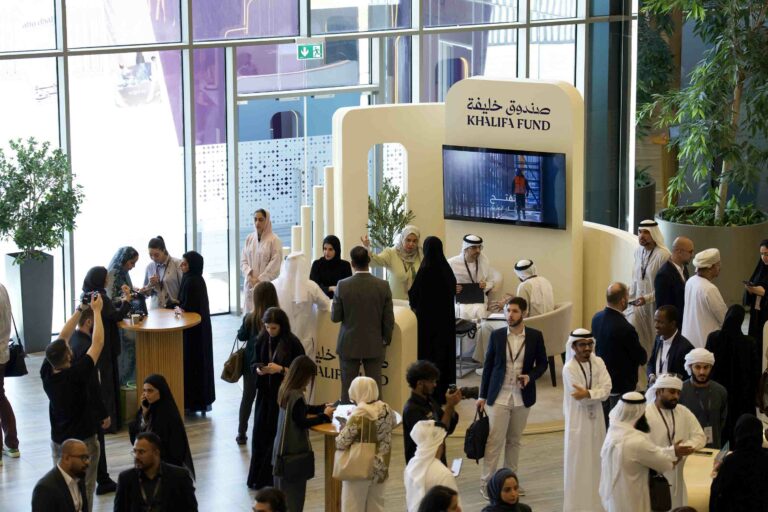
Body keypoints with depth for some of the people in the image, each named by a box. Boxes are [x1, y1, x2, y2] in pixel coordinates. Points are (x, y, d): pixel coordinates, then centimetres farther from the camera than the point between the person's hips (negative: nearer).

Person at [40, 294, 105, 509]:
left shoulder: (46, 373, -12)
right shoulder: (76, 375, -27)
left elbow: (62, 338, -1)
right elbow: (98, 343, -21)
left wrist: (79, 310, 2)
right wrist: (96, 310, -12)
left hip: (58, 440, 5)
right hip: (83, 441, -5)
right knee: (84, 492, 7)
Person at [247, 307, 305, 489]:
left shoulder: (292, 343, -11)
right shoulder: (262, 340, 1)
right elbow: (253, 363, 12)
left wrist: (281, 369, -21)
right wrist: (258, 369, -10)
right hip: (265, 393, 4)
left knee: (277, 436, -1)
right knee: (260, 435, 5)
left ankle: (271, 479, 9)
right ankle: (257, 477, 17)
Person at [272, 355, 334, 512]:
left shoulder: (285, 389, 5)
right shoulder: (296, 396, -24)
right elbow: (302, 422, -21)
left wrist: (322, 407, 11)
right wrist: (324, 415, -12)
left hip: (282, 447, 9)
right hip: (294, 449, -9)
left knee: (282, 489, 17)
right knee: (295, 491, 1)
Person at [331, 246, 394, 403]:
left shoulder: (343, 285, -13)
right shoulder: (383, 286, -10)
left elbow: (335, 317, -5)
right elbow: (389, 319, -4)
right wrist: (386, 339, 12)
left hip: (349, 345, -1)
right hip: (374, 346, 1)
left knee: (347, 386, 8)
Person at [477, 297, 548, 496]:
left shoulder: (535, 336, -2)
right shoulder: (497, 335, -2)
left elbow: (542, 363, 7)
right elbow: (488, 365, 4)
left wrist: (530, 376, -14)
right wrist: (482, 395, 4)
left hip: (522, 396, 1)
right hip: (499, 396, -1)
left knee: (514, 441, 12)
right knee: (494, 441, -3)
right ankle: (487, 482, 4)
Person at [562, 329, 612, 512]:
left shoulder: (598, 363, 1)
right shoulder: (569, 369, -14)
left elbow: (606, 390, -10)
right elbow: (580, 397, -18)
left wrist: (588, 394, -22)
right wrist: (597, 392, -9)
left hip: (596, 419, 5)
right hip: (578, 421, -5)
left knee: (596, 459, 12)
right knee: (578, 462, 0)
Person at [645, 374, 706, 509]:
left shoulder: (684, 412, 8)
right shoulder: (644, 414, -13)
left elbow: (700, 436, 9)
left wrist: (686, 447, -12)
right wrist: (671, 451, -25)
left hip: (676, 477, 6)